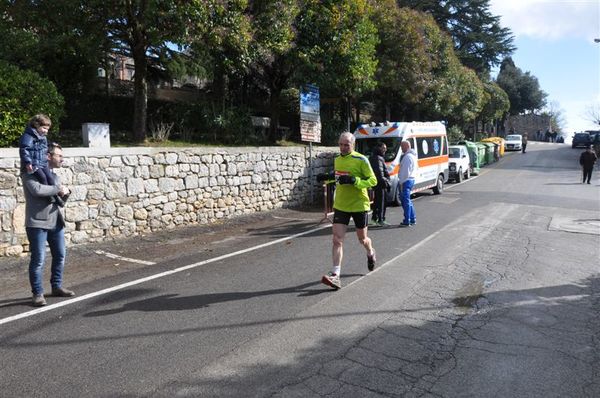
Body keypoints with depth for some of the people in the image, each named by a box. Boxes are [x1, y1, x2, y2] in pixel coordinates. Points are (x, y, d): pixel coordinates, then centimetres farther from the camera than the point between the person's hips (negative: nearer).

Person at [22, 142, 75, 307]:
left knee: (60, 255, 12)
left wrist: (65, 191, -5)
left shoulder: (54, 175, 19)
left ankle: (56, 287, 25)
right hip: (37, 223, -8)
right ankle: (37, 293, 6)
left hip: (56, 222, 8)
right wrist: (58, 189, -11)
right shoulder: (30, 173, -5)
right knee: (38, 259, -3)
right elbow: (37, 189, -23)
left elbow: (61, 193, 18)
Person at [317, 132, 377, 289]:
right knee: (337, 239, -9)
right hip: (340, 206, 4)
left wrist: (354, 180, -27)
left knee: (362, 239, 15)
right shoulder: (337, 159, 6)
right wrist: (328, 177, 3)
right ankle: (336, 275, -9)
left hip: (359, 206, -4)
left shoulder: (361, 160, -12)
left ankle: (371, 254, 49)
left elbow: (373, 181, -13)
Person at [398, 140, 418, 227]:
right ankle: (413, 219, 21)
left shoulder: (407, 157, -17)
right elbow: (416, 168, 22)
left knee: (406, 200, -6)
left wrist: (401, 181, -14)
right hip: (411, 179, 10)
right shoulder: (413, 156, 16)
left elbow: (405, 171, -21)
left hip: (407, 180, -10)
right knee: (406, 200, 17)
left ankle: (407, 221, -3)